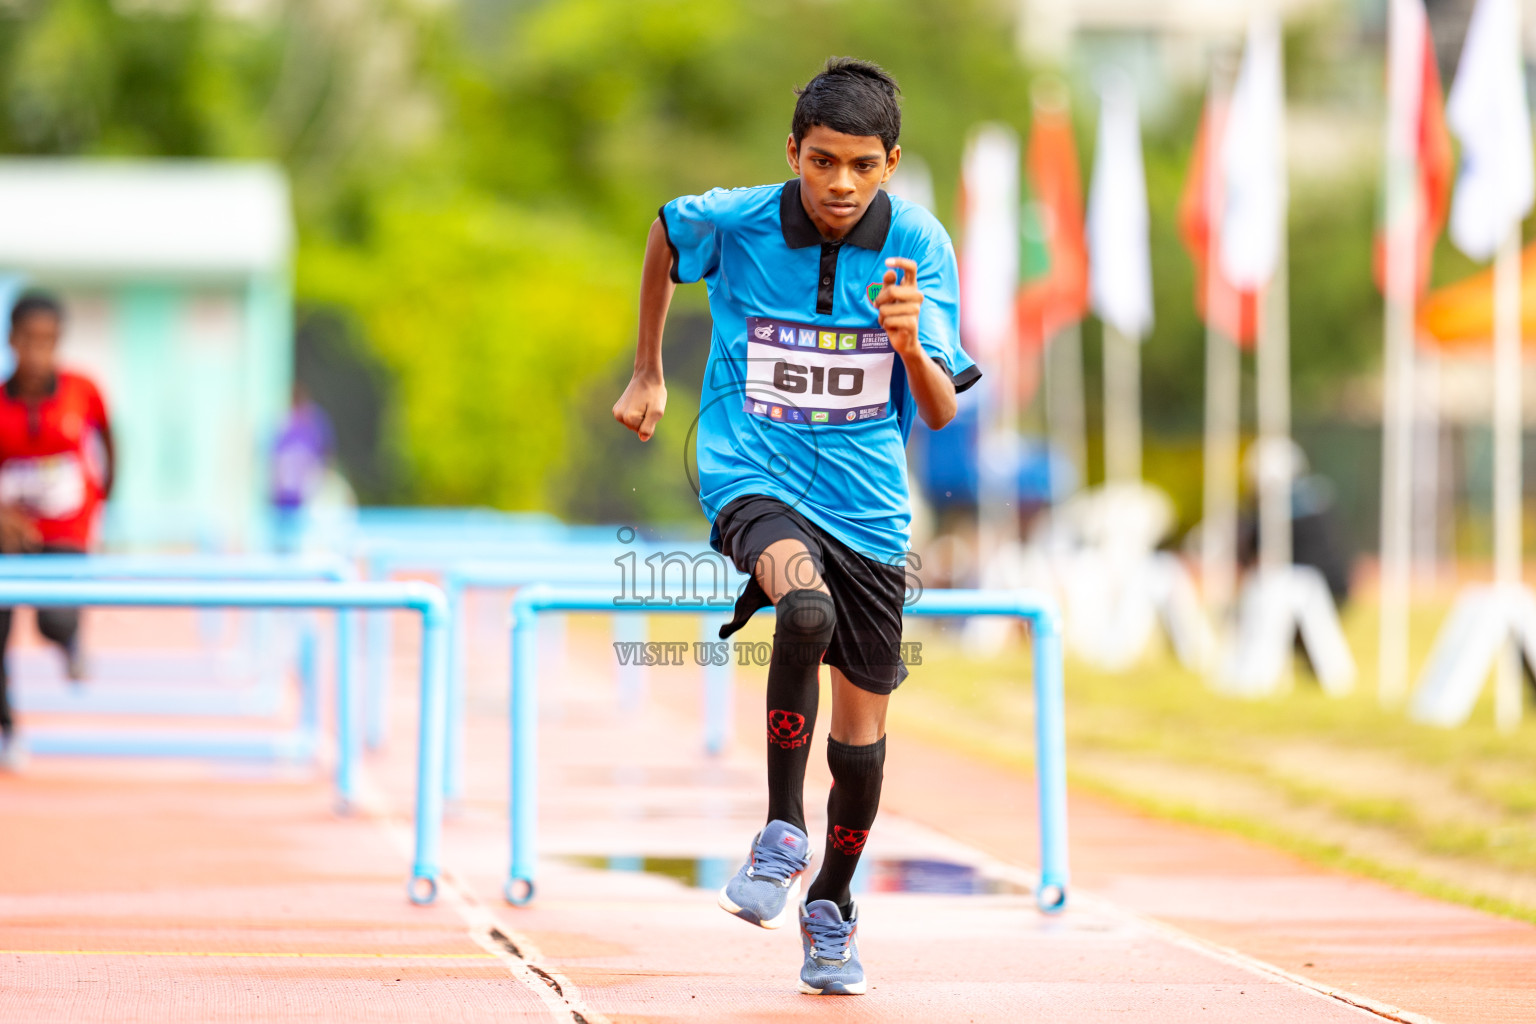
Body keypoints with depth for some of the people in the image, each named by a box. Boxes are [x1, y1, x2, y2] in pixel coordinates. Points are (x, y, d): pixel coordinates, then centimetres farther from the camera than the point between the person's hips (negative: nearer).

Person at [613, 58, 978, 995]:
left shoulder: (920, 247, -9)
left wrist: (911, 341, -33)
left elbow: (940, 413, -12)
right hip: (753, 476, -2)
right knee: (806, 607, -35)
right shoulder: (731, 222, -10)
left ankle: (833, 910, 32)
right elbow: (664, 232, 15)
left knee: (862, 728, 8)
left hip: (867, 501, 2)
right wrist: (648, 374, 20)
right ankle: (784, 834, -22)